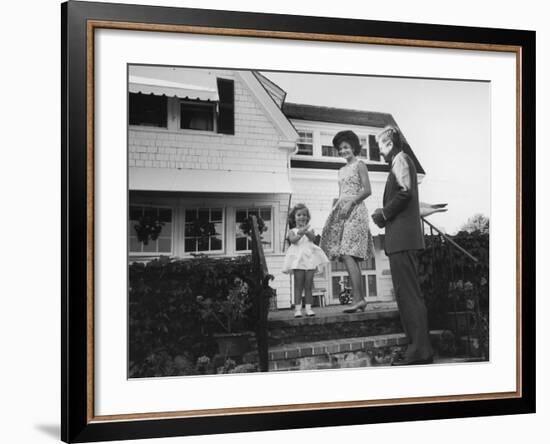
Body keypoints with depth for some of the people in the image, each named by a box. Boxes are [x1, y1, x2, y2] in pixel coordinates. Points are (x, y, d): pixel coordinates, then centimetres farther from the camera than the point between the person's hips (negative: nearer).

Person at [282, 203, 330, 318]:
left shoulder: (310, 230, 16)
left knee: (308, 285, 0)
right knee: (298, 285, -5)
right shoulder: (292, 231, 12)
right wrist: (300, 233, -25)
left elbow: (313, 237, -4)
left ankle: (308, 307, 3)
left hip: (309, 258, 2)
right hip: (298, 259, -2)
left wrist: (306, 232, -24)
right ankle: (297, 308, -6)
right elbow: (292, 240, -8)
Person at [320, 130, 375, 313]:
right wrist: (334, 211, 14)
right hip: (341, 212, 8)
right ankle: (361, 298, 4)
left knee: (348, 255, -19)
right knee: (351, 258, 3)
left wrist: (350, 202, -16)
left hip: (355, 211, -8)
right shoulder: (341, 171, 22)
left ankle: (357, 298, -22)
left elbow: (367, 190, -8)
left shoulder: (359, 165, 1)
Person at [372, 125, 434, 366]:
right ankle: (419, 348, 12)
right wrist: (384, 213, 14)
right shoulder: (401, 162, 25)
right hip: (403, 237, 10)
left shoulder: (400, 159, -4)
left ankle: (420, 351, -12)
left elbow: (404, 191, -18)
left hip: (402, 237, -10)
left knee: (408, 294, -11)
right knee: (408, 294, 10)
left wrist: (384, 213, -8)